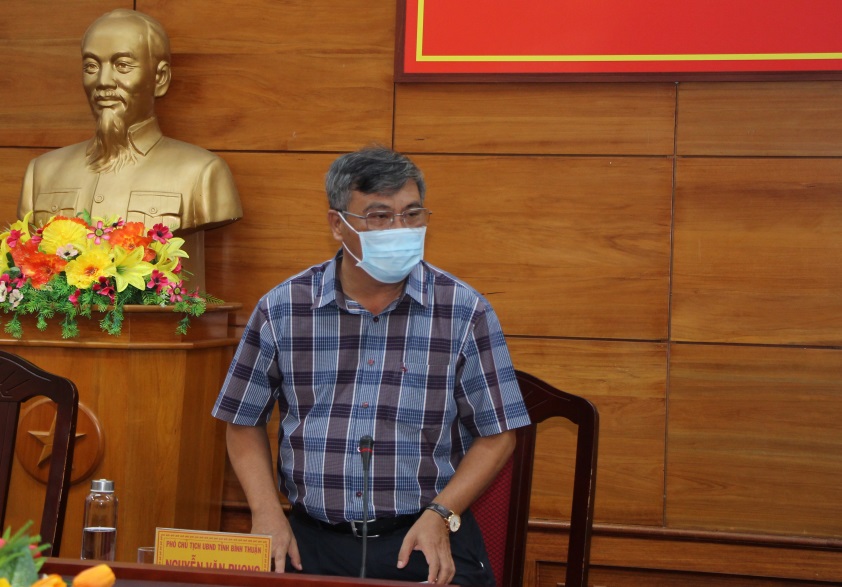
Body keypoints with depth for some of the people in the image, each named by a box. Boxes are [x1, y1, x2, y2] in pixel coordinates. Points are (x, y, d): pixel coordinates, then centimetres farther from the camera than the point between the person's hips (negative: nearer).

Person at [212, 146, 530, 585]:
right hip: (312, 539, 0)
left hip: (425, 538, 0)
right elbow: (244, 422, 13)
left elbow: (497, 434, 4)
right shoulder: (281, 310, 3)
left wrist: (440, 515, -9)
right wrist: (267, 513, 0)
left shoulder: (465, 312, 0)